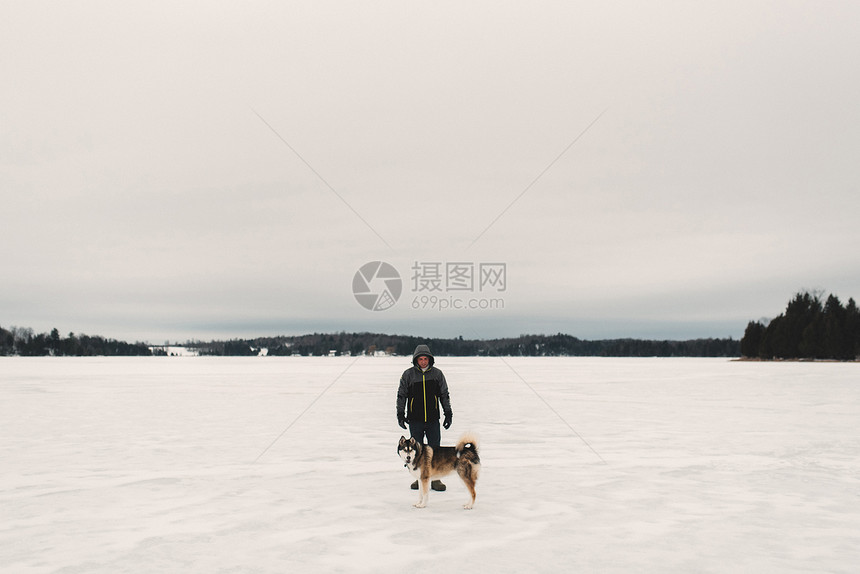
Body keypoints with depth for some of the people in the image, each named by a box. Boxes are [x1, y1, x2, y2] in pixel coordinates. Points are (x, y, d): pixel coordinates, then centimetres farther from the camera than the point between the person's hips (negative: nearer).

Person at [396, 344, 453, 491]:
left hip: (433, 419, 0)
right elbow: (401, 395, 6)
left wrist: (448, 414, 9)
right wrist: (400, 414, 1)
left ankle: (435, 479, 7)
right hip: (415, 420, 0)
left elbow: (444, 395, 11)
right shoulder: (408, 374, 0)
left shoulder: (437, 374, 4)